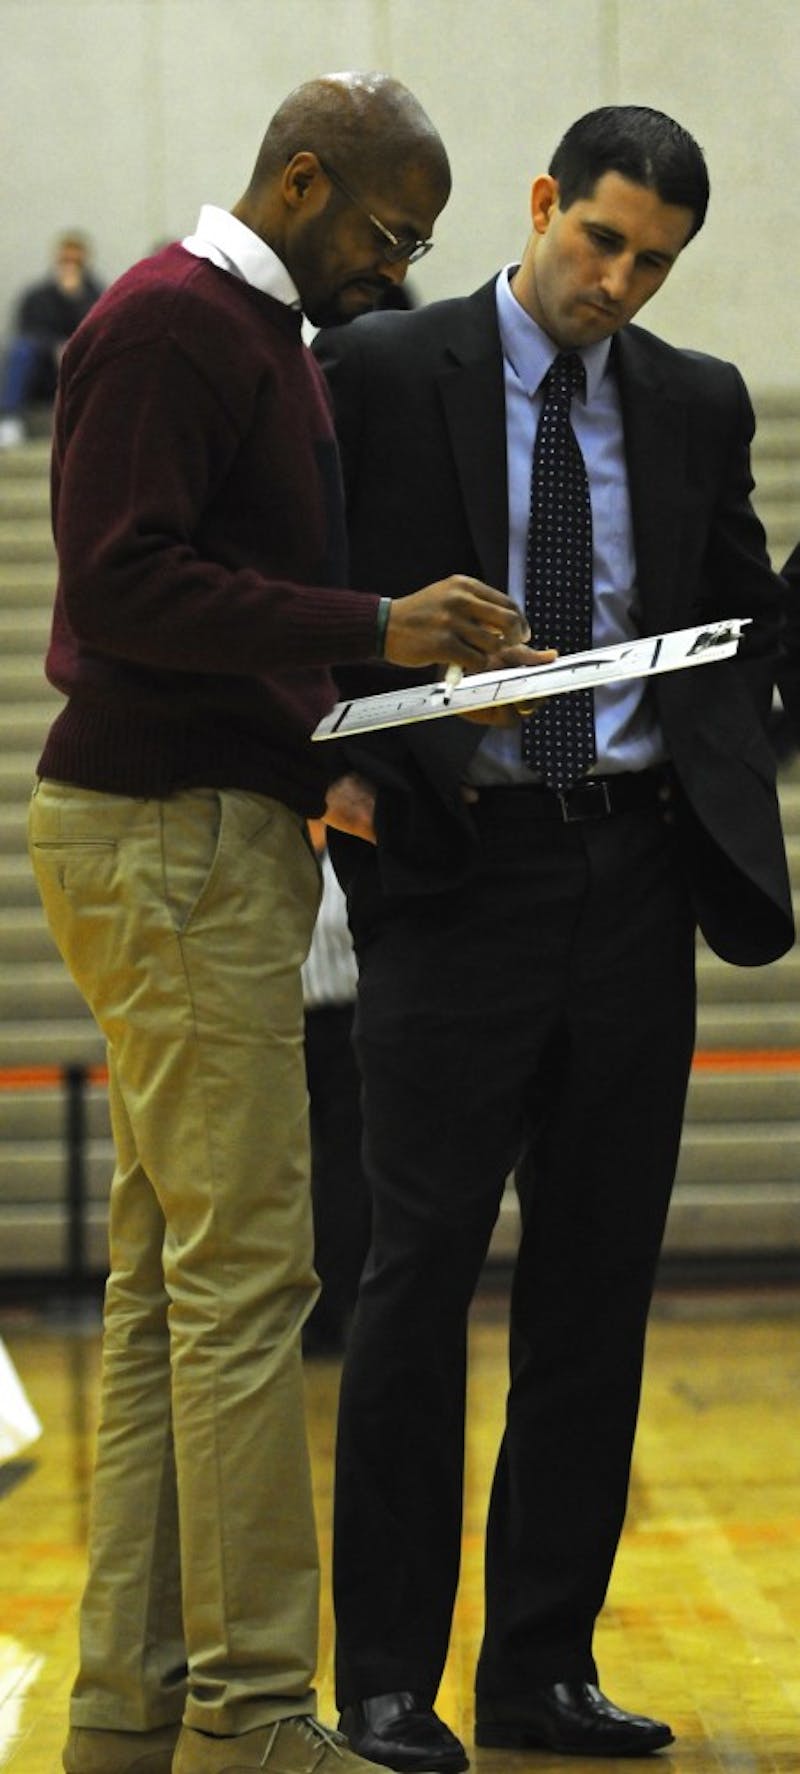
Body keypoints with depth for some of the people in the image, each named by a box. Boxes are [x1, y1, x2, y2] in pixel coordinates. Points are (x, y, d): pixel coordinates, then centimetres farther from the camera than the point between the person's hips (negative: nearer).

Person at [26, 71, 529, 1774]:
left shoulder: (271, 335, 20)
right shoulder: (170, 324, -11)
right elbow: (124, 584, -20)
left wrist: (341, 752, 8)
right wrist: (372, 629, -22)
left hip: (223, 834, 10)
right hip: (169, 843, -10)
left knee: (171, 1279, 9)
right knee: (242, 1268, -10)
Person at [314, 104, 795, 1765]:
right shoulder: (382, 372, -1)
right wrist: (345, 764, -15)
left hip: (631, 868, 4)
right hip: (454, 870, -4)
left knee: (598, 1281, 6)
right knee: (421, 1271, -3)